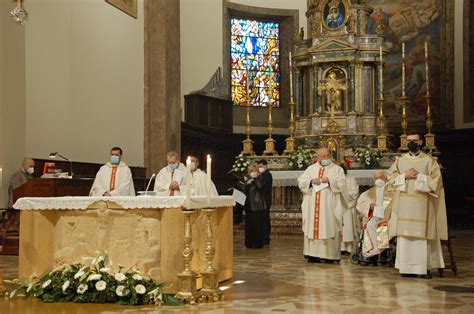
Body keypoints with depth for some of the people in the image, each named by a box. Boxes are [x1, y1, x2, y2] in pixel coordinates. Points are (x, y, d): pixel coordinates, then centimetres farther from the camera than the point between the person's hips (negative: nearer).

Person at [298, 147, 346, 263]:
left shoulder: (337, 169, 8)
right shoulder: (311, 168, 16)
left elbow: (342, 184, -3)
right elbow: (300, 182, 9)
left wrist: (329, 180, -15)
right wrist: (311, 181, -8)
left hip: (329, 206, -2)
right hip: (313, 205, 3)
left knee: (329, 228, -6)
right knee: (313, 228, -1)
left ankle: (329, 255, -3)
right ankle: (314, 254, 1)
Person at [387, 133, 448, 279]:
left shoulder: (429, 161, 5)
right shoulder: (400, 161, 13)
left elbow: (435, 180, -2)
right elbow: (391, 177, 7)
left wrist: (419, 176, -10)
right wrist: (405, 176, -8)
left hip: (421, 204, -2)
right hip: (404, 204, 2)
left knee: (423, 234, -6)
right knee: (405, 233, -2)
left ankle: (425, 267, -2)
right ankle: (407, 267, 3)